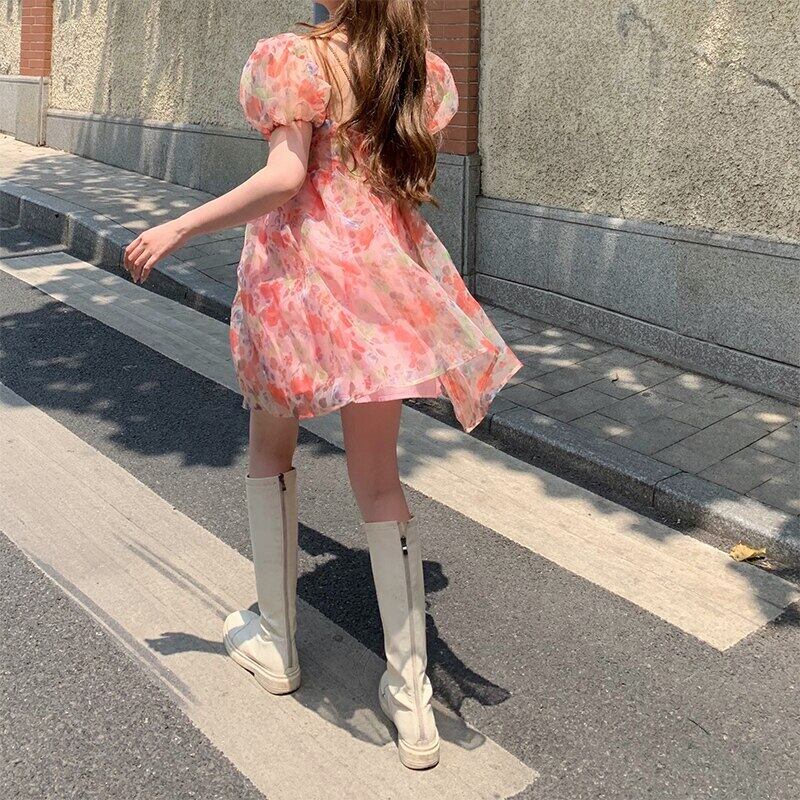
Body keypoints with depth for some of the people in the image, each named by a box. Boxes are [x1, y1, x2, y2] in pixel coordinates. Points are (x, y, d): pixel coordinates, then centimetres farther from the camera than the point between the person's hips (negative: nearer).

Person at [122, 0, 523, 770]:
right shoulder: (423, 69, 7)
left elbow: (284, 177, -19)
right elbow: (413, 177, 12)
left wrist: (179, 229, -13)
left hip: (301, 267, -4)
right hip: (389, 272, 4)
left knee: (271, 447, 18)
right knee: (377, 475, 8)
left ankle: (275, 640, 28)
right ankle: (410, 695, 10)